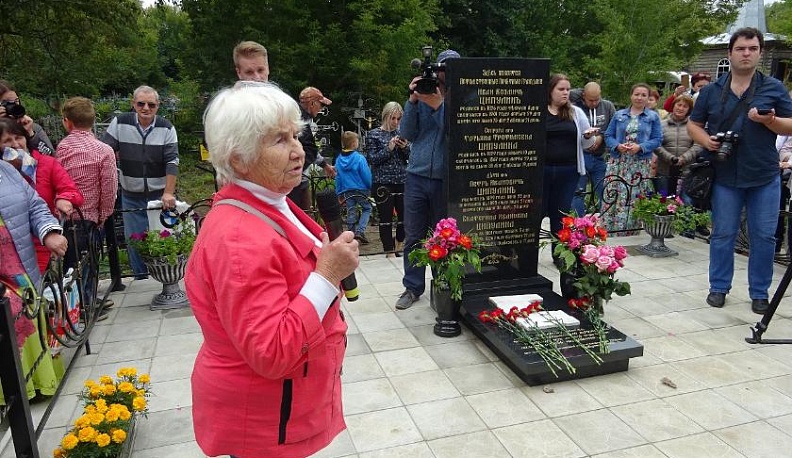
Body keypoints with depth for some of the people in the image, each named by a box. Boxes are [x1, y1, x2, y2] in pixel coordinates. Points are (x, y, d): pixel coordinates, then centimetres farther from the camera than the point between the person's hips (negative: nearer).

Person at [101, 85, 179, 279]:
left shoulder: (166, 128, -2)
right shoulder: (119, 123, -1)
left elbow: (172, 162, -6)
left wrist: (168, 193, -14)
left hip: (160, 195, -1)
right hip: (131, 196, 1)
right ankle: (141, 280, 20)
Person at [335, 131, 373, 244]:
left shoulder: (339, 160, 2)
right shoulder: (359, 158, -14)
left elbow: (337, 178, 7)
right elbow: (366, 176, -12)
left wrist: (339, 194, 14)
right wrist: (371, 187, 3)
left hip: (346, 192, 4)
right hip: (361, 189, -4)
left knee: (351, 214, 12)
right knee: (367, 209, 12)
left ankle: (352, 235, 16)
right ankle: (360, 231, -3)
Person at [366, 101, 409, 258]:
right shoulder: (374, 134, 0)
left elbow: (410, 157, 12)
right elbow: (372, 159, -6)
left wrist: (405, 148, -8)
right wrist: (389, 148, -17)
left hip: (402, 181, 4)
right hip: (383, 183, -4)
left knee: (404, 215, 6)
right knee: (386, 218, 0)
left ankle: (399, 246, 29)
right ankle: (390, 252, 10)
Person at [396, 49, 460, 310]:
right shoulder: (422, 96, 8)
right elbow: (407, 133, 1)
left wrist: (438, 105, -22)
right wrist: (412, 100, -9)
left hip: (446, 179, -2)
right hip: (417, 176, 2)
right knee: (413, 236, 6)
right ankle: (412, 287, 16)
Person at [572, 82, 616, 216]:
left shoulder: (608, 106, 5)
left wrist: (601, 136, -9)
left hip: (601, 157, 3)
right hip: (580, 156, -3)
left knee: (602, 193, 10)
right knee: (578, 193, 1)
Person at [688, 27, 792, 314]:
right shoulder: (711, 91, 7)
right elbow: (694, 125, 11)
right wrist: (706, 140, -9)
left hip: (765, 177, 0)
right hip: (725, 176, 0)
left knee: (764, 236, 4)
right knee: (722, 234, 5)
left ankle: (759, 293, 17)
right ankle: (718, 288, 18)